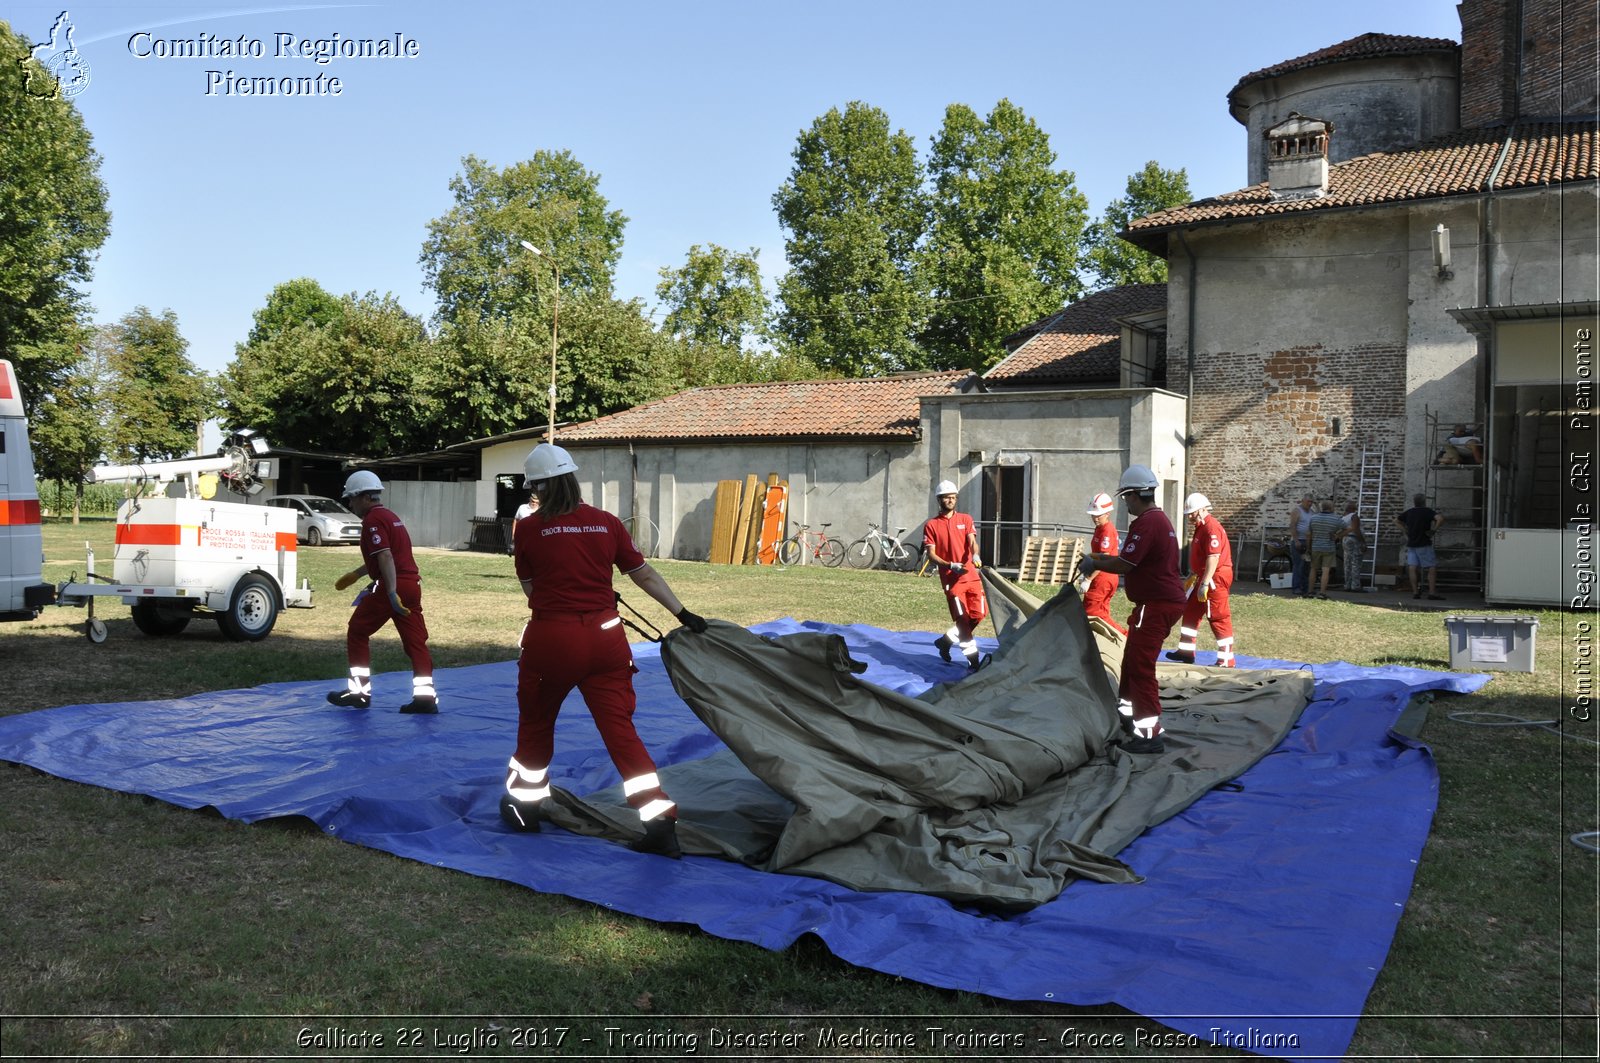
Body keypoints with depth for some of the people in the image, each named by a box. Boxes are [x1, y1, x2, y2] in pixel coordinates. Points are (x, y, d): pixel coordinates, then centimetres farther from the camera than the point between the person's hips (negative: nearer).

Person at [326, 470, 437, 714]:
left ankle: (359, 691, 11)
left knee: (357, 632, 8)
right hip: (412, 585, 8)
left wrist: (391, 593, -27)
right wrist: (355, 574, 42)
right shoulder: (391, 516, 21)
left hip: (391, 587, -8)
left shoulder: (373, 520, -8)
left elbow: (385, 558, -20)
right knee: (415, 640, 4)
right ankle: (425, 696, 0)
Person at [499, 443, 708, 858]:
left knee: (535, 724, 19)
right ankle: (660, 824, -1)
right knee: (620, 728, 3)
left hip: (551, 638, -2)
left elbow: (532, 589, 6)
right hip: (605, 636, 2)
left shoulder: (528, 528, -3)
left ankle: (524, 807, 36)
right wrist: (683, 614, 13)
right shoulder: (606, 522, 4)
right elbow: (645, 575, 6)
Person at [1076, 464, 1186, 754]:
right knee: (1132, 660, 22)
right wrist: (1102, 557, 19)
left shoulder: (1146, 523, -19)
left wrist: (1094, 564, -6)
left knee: (1140, 666, -8)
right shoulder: (1160, 519, 15)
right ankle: (1126, 713, 37)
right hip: (1164, 601, 11)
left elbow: (1124, 564, -21)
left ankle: (1151, 734, -8)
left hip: (1155, 605, -11)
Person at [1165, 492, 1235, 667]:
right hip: (1204, 577, 11)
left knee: (1219, 618, -7)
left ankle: (1227, 660, -1)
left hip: (1216, 578, -11)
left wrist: (1204, 584, -27)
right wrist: (1192, 577, 27)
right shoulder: (1201, 527, 15)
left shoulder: (1211, 528, -18)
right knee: (1190, 611, 16)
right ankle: (1186, 652, 25)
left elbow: (1213, 557, -25)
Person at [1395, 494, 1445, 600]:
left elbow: (1396, 520, 22)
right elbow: (1440, 518, -23)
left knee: (1412, 568, 1)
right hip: (1424, 544, -5)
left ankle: (1415, 592, 1)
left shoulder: (1409, 512, 9)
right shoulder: (1427, 511, -7)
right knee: (1432, 568, 0)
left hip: (1411, 544, 5)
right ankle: (1431, 593, -6)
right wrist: (1434, 529, -12)